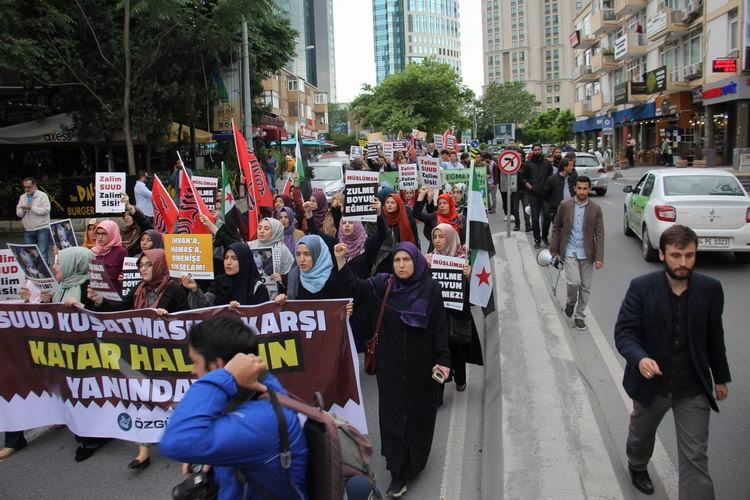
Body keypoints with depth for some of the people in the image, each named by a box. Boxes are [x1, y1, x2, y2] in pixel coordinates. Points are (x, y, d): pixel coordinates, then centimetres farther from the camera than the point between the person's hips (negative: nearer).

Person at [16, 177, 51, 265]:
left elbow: (46, 210, -14)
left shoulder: (42, 195, -3)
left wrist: (31, 207, -16)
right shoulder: (22, 197, 14)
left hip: (42, 229, -5)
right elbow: (18, 214, 11)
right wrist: (22, 209, -11)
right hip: (28, 230, 5)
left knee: (43, 254, -6)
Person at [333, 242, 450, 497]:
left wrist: (443, 360, -14)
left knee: (418, 412, 11)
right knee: (393, 412, 4)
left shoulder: (431, 288, -9)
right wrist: (340, 259, -23)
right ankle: (399, 471, 13)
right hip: (391, 363, 1)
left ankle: (412, 463, 30)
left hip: (421, 363, -1)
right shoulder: (382, 284, -3)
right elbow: (354, 286, -11)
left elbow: (440, 327, -8)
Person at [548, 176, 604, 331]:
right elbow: (556, 227, 6)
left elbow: (599, 234, -3)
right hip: (570, 252, -1)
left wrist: (599, 257, -9)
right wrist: (554, 249, 3)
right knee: (574, 282, -15)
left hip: (587, 253, 1)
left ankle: (579, 315, 24)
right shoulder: (565, 206, -3)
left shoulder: (595, 209, -3)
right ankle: (570, 302, 17)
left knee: (585, 287, 7)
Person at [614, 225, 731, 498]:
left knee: (696, 457, 1)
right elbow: (623, 332, -16)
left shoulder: (710, 289, -9)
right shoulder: (641, 287, -16)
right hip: (652, 383, 0)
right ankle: (637, 466, 58)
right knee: (641, 433, 26)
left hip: (694, 389, 0)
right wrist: (640, 358, -35)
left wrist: (721, 378, 12)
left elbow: (714, 337, 3)